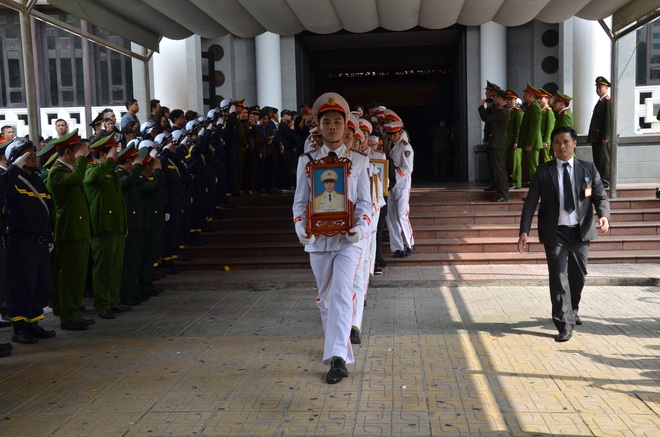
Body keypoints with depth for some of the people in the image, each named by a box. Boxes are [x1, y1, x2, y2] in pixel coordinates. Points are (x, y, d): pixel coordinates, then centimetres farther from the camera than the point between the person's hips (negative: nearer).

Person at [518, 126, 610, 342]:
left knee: (578, 275, 16)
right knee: (559, 278, -8)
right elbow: (531, 202, -4)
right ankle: (564, 325, -2)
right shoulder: (543, 171, 0)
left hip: (580, 231, 3)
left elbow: (601, 197, 5)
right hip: (555, 233, -2)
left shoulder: (588, 168, 4)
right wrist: (524, 231, -14)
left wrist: (604, 215, -18)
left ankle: (572, 312, 41)